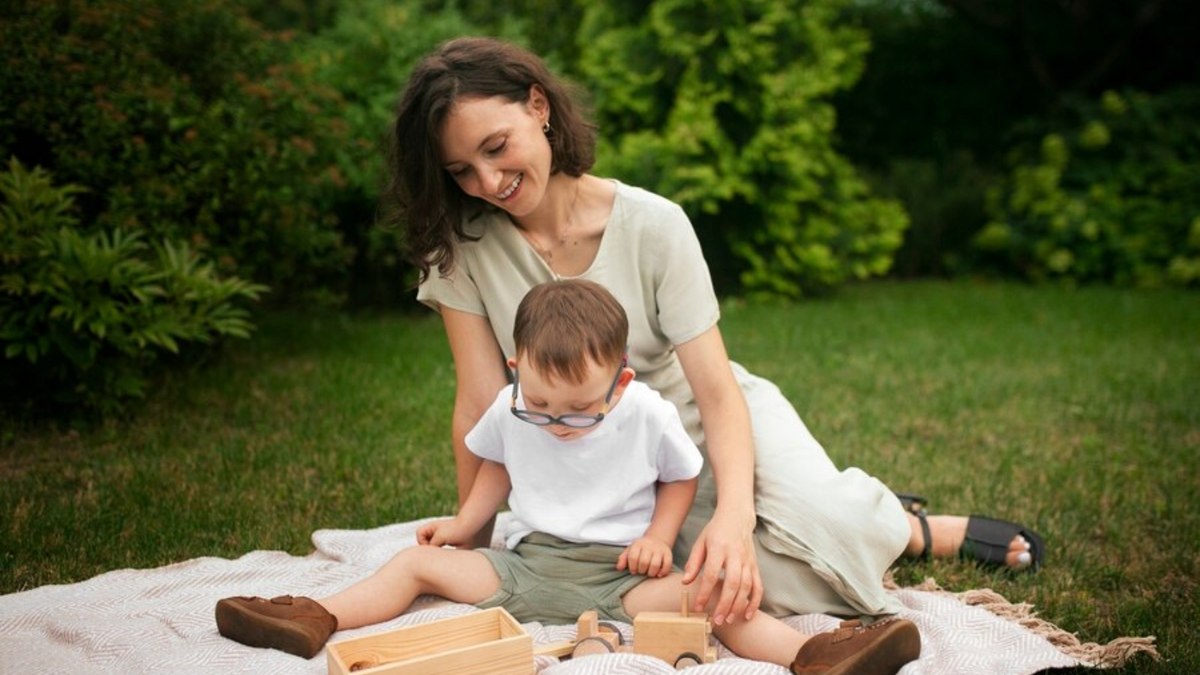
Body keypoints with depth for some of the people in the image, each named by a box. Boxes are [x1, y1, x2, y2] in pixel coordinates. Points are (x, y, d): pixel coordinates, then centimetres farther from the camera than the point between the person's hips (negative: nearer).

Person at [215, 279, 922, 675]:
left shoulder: (648, 414, -13)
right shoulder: (510, 409, -4)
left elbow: (681, 475, 3)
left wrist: (657, 538, -10)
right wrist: (464, 524, 12)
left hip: (619, 573, -4)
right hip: (526, 565, 4)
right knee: (419, 562, -5)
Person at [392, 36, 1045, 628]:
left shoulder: (653, 225, -17)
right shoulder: (460, 248, -13)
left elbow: (717, 391, -20)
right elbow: (481, 406, -11)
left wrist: (734, 513, -36)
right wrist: (474, 546, -10)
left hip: (707, 424, 0)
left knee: (824, 523, -31)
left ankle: (913, 528, 6)